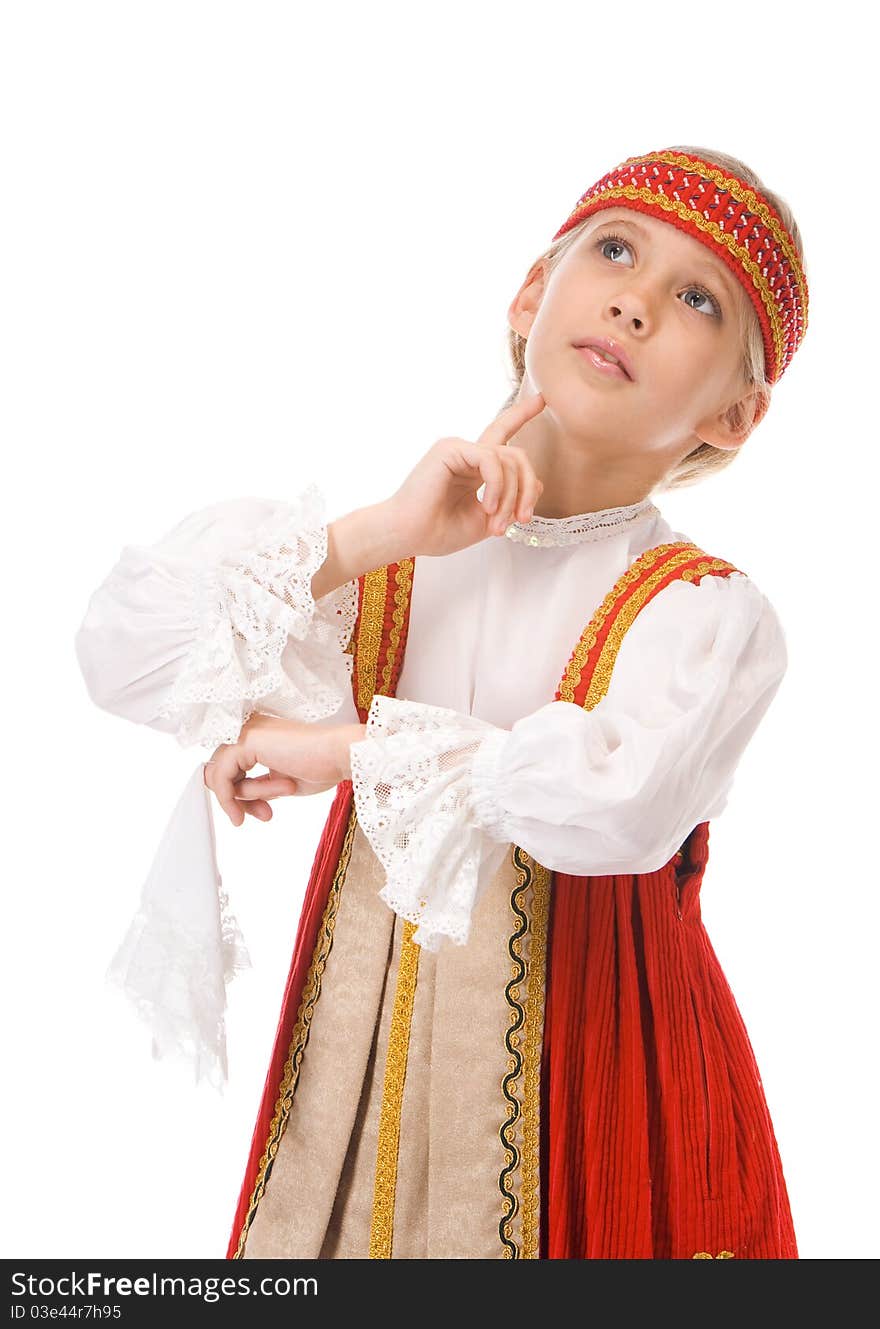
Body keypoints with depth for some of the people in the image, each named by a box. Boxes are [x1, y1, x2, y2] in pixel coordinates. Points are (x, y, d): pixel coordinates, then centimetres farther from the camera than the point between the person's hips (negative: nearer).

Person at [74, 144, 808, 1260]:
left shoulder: (709, 612, -8)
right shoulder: (382, 555, 1)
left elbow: (618, 805, -28)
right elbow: (119, 654, -10)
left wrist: (350, 749, -18)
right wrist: (375, 538, -16)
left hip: (589, 1084, -2)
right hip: (356, 1058, 3)